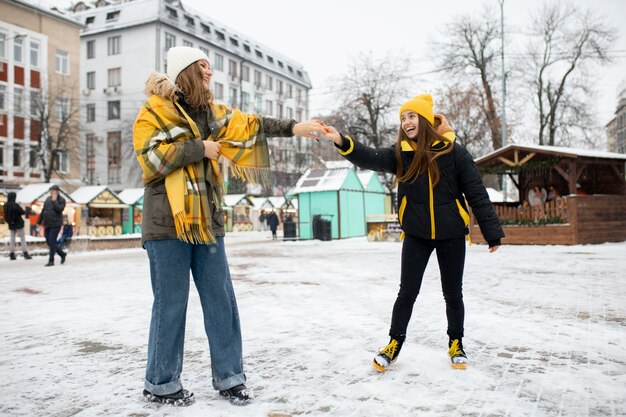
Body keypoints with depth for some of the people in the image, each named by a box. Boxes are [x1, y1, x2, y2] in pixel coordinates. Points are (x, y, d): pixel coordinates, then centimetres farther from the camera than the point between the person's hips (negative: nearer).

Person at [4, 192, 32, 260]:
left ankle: (12, 254, 11)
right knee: (22, 238, 1)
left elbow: (6, 216, 9)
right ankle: (25, 253, 0)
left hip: (11, 224, 6)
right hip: (18, 223, -6)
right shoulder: (15, 205, -18)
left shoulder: (5, 205, 0)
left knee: (12, 239, 12)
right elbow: (22, 212, -14)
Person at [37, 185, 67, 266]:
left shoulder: (61, 200, -5)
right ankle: (62, 254, 24)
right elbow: (43, 211, 16)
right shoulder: (48, 199, 12)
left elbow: (59, 210, -20)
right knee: (48, 242, 8)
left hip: (55, 224, -7)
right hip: (47, 225, 7)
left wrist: (54, 201, -20)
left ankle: (51, 261, -3)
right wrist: (39, 222, 14)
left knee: (52, 242, -9)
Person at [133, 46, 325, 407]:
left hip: (206, 220, 6)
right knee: (171, 304, 0)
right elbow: (150, 155, -14)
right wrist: (199, 149, -10)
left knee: (221, 300, 7)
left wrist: (293, 128, 4)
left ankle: (229, 376, 19)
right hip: (169, 222, -6)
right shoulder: (155, 109, -2)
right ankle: (161, 383, 17)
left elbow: (251, 125, 14)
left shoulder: (211, 111, 17)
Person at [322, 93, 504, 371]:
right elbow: (370, 159, -21)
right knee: (407, 292, 5)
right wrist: (342, 142, -40)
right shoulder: (400, 153, -4)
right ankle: (394, 344, 22)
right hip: (416, 235, 1)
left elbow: (477, 194, -7)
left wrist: (492, 233, -7)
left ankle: (456, 344, 32)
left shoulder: (453, 152, -10)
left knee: (453, 293, 12)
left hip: (451, 234, -1)